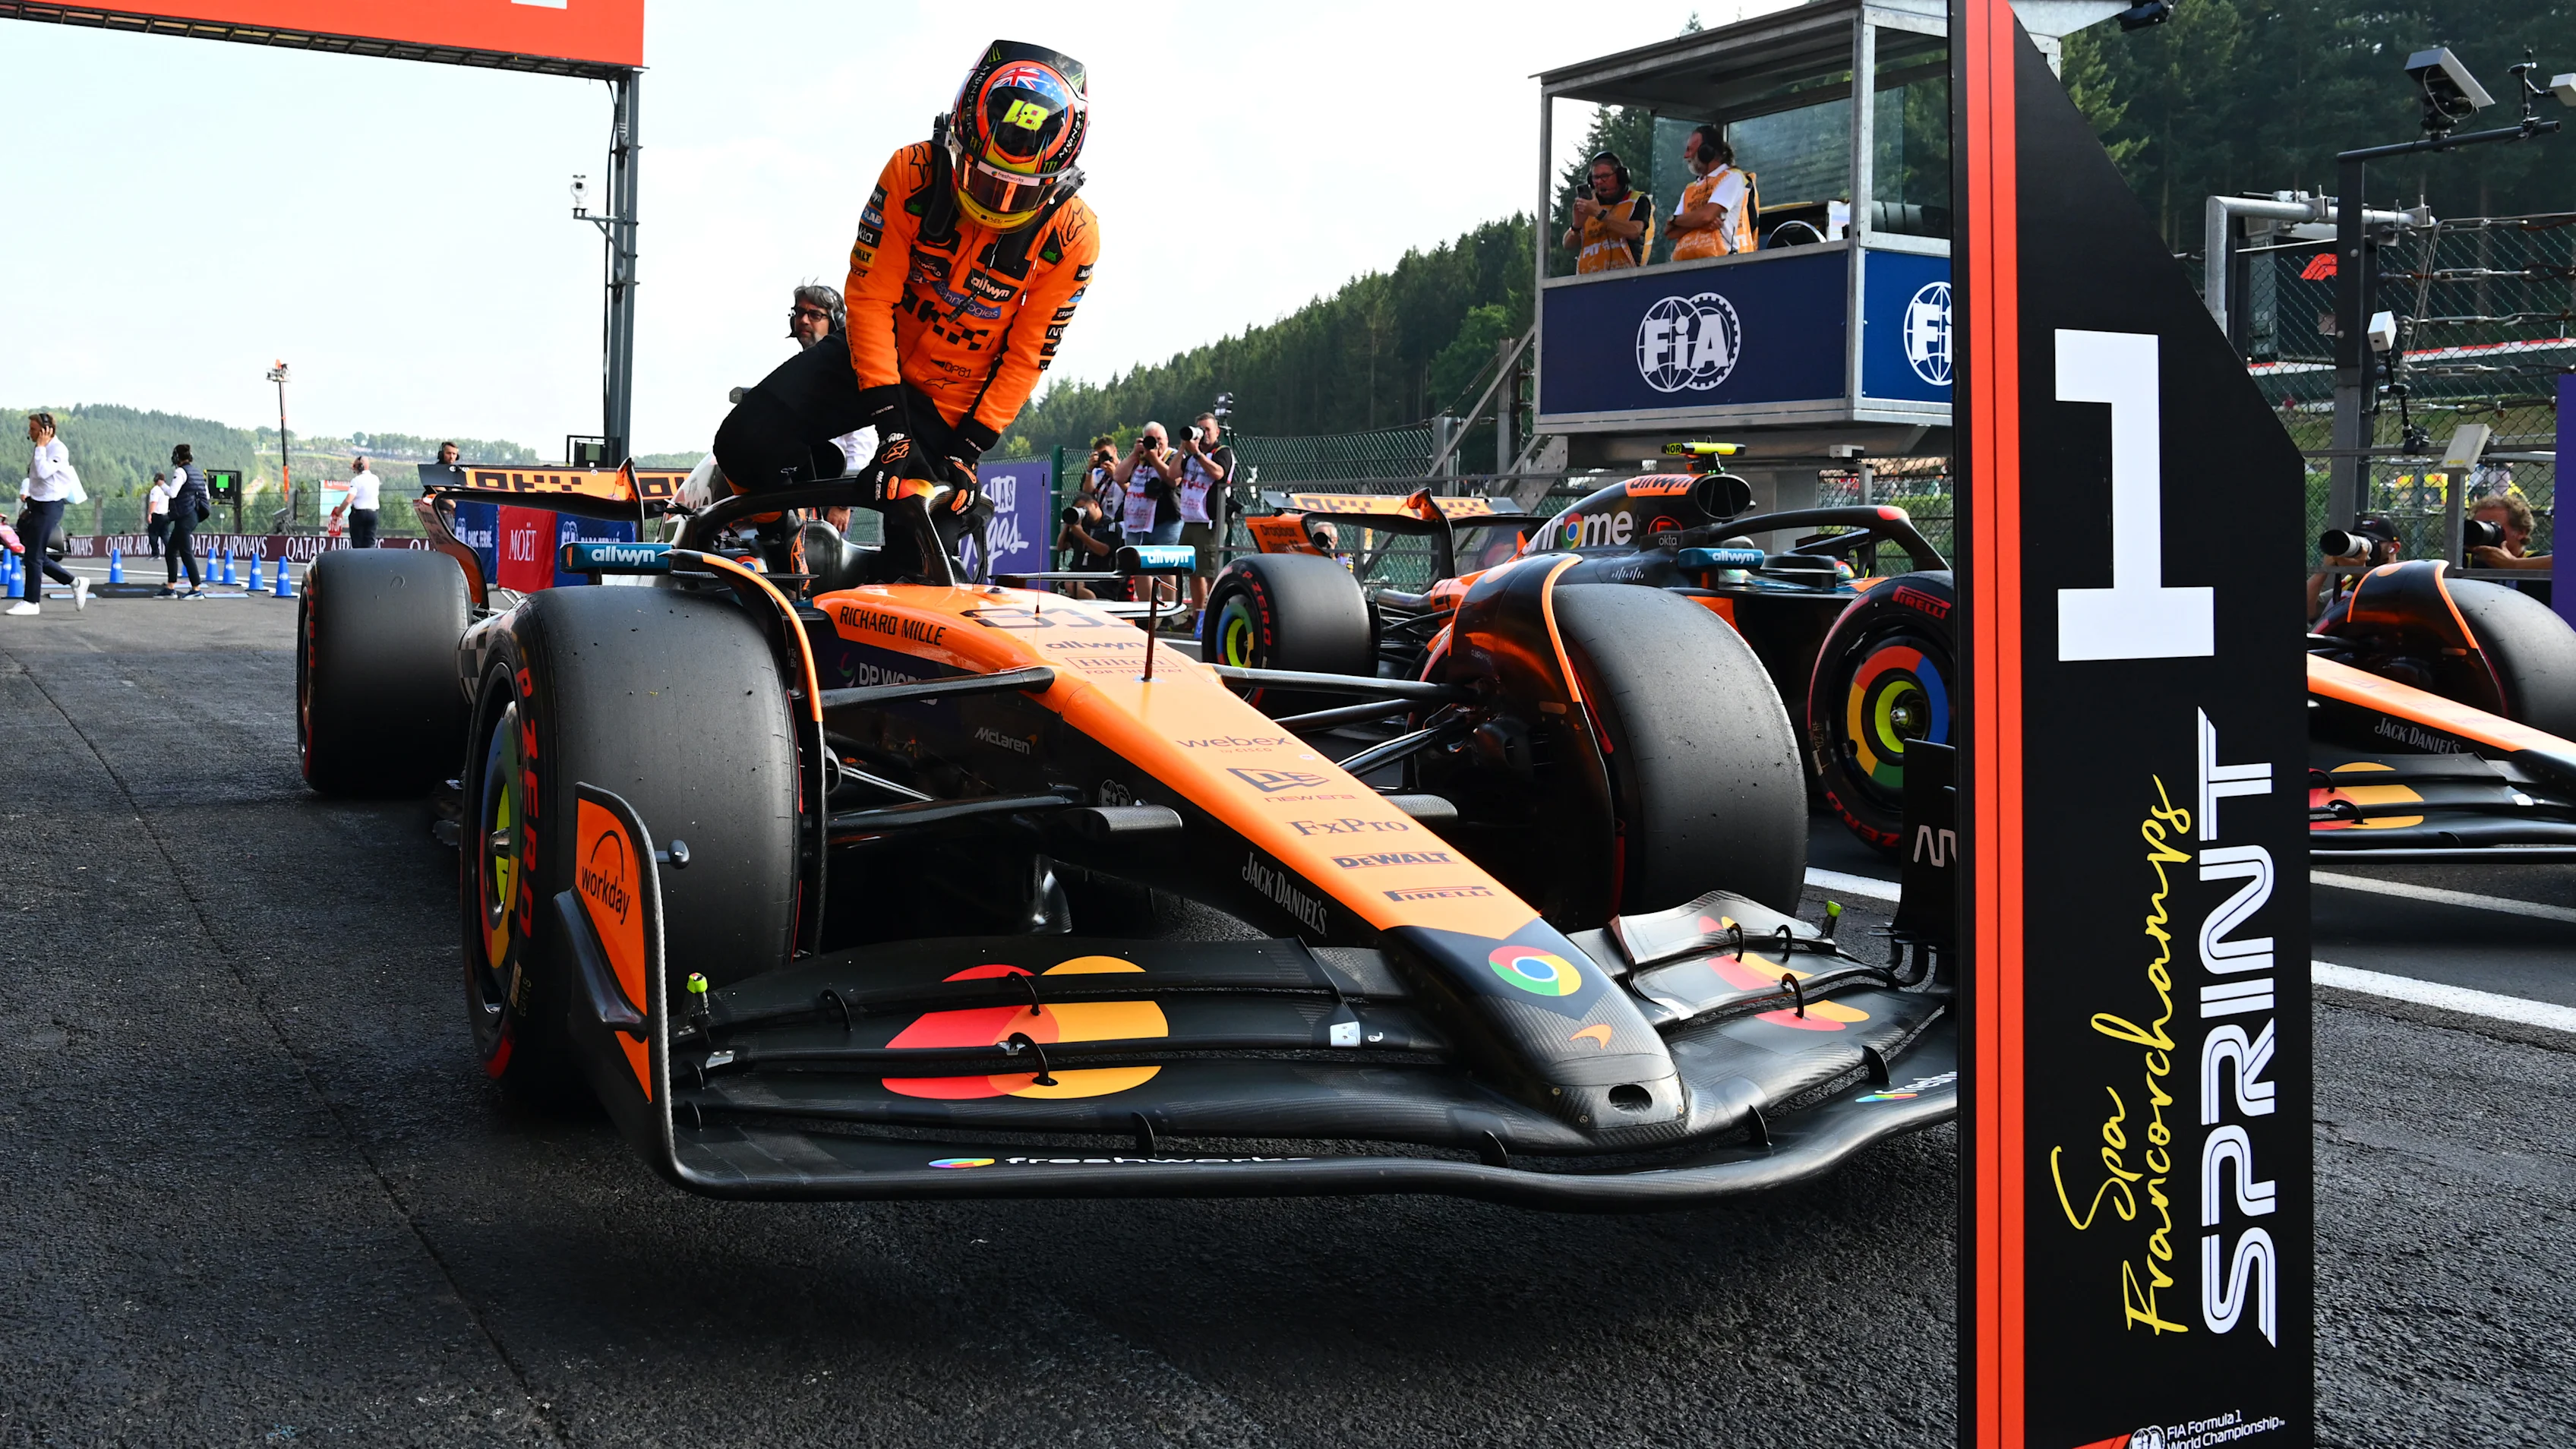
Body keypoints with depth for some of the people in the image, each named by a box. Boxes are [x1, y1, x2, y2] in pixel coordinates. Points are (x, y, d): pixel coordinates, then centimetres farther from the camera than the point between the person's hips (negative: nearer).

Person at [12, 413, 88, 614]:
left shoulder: (58, 450, -15)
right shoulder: (42, 450, 12)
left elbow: (43, 472, -30)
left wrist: (41, 447, -22)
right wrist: (28, 506, 19)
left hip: (49, 507, -9)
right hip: (37, 505, 9)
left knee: (34, 555, -5)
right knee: (37, 556, 10)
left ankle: (32, 602, 3)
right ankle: (75, 582, 19)